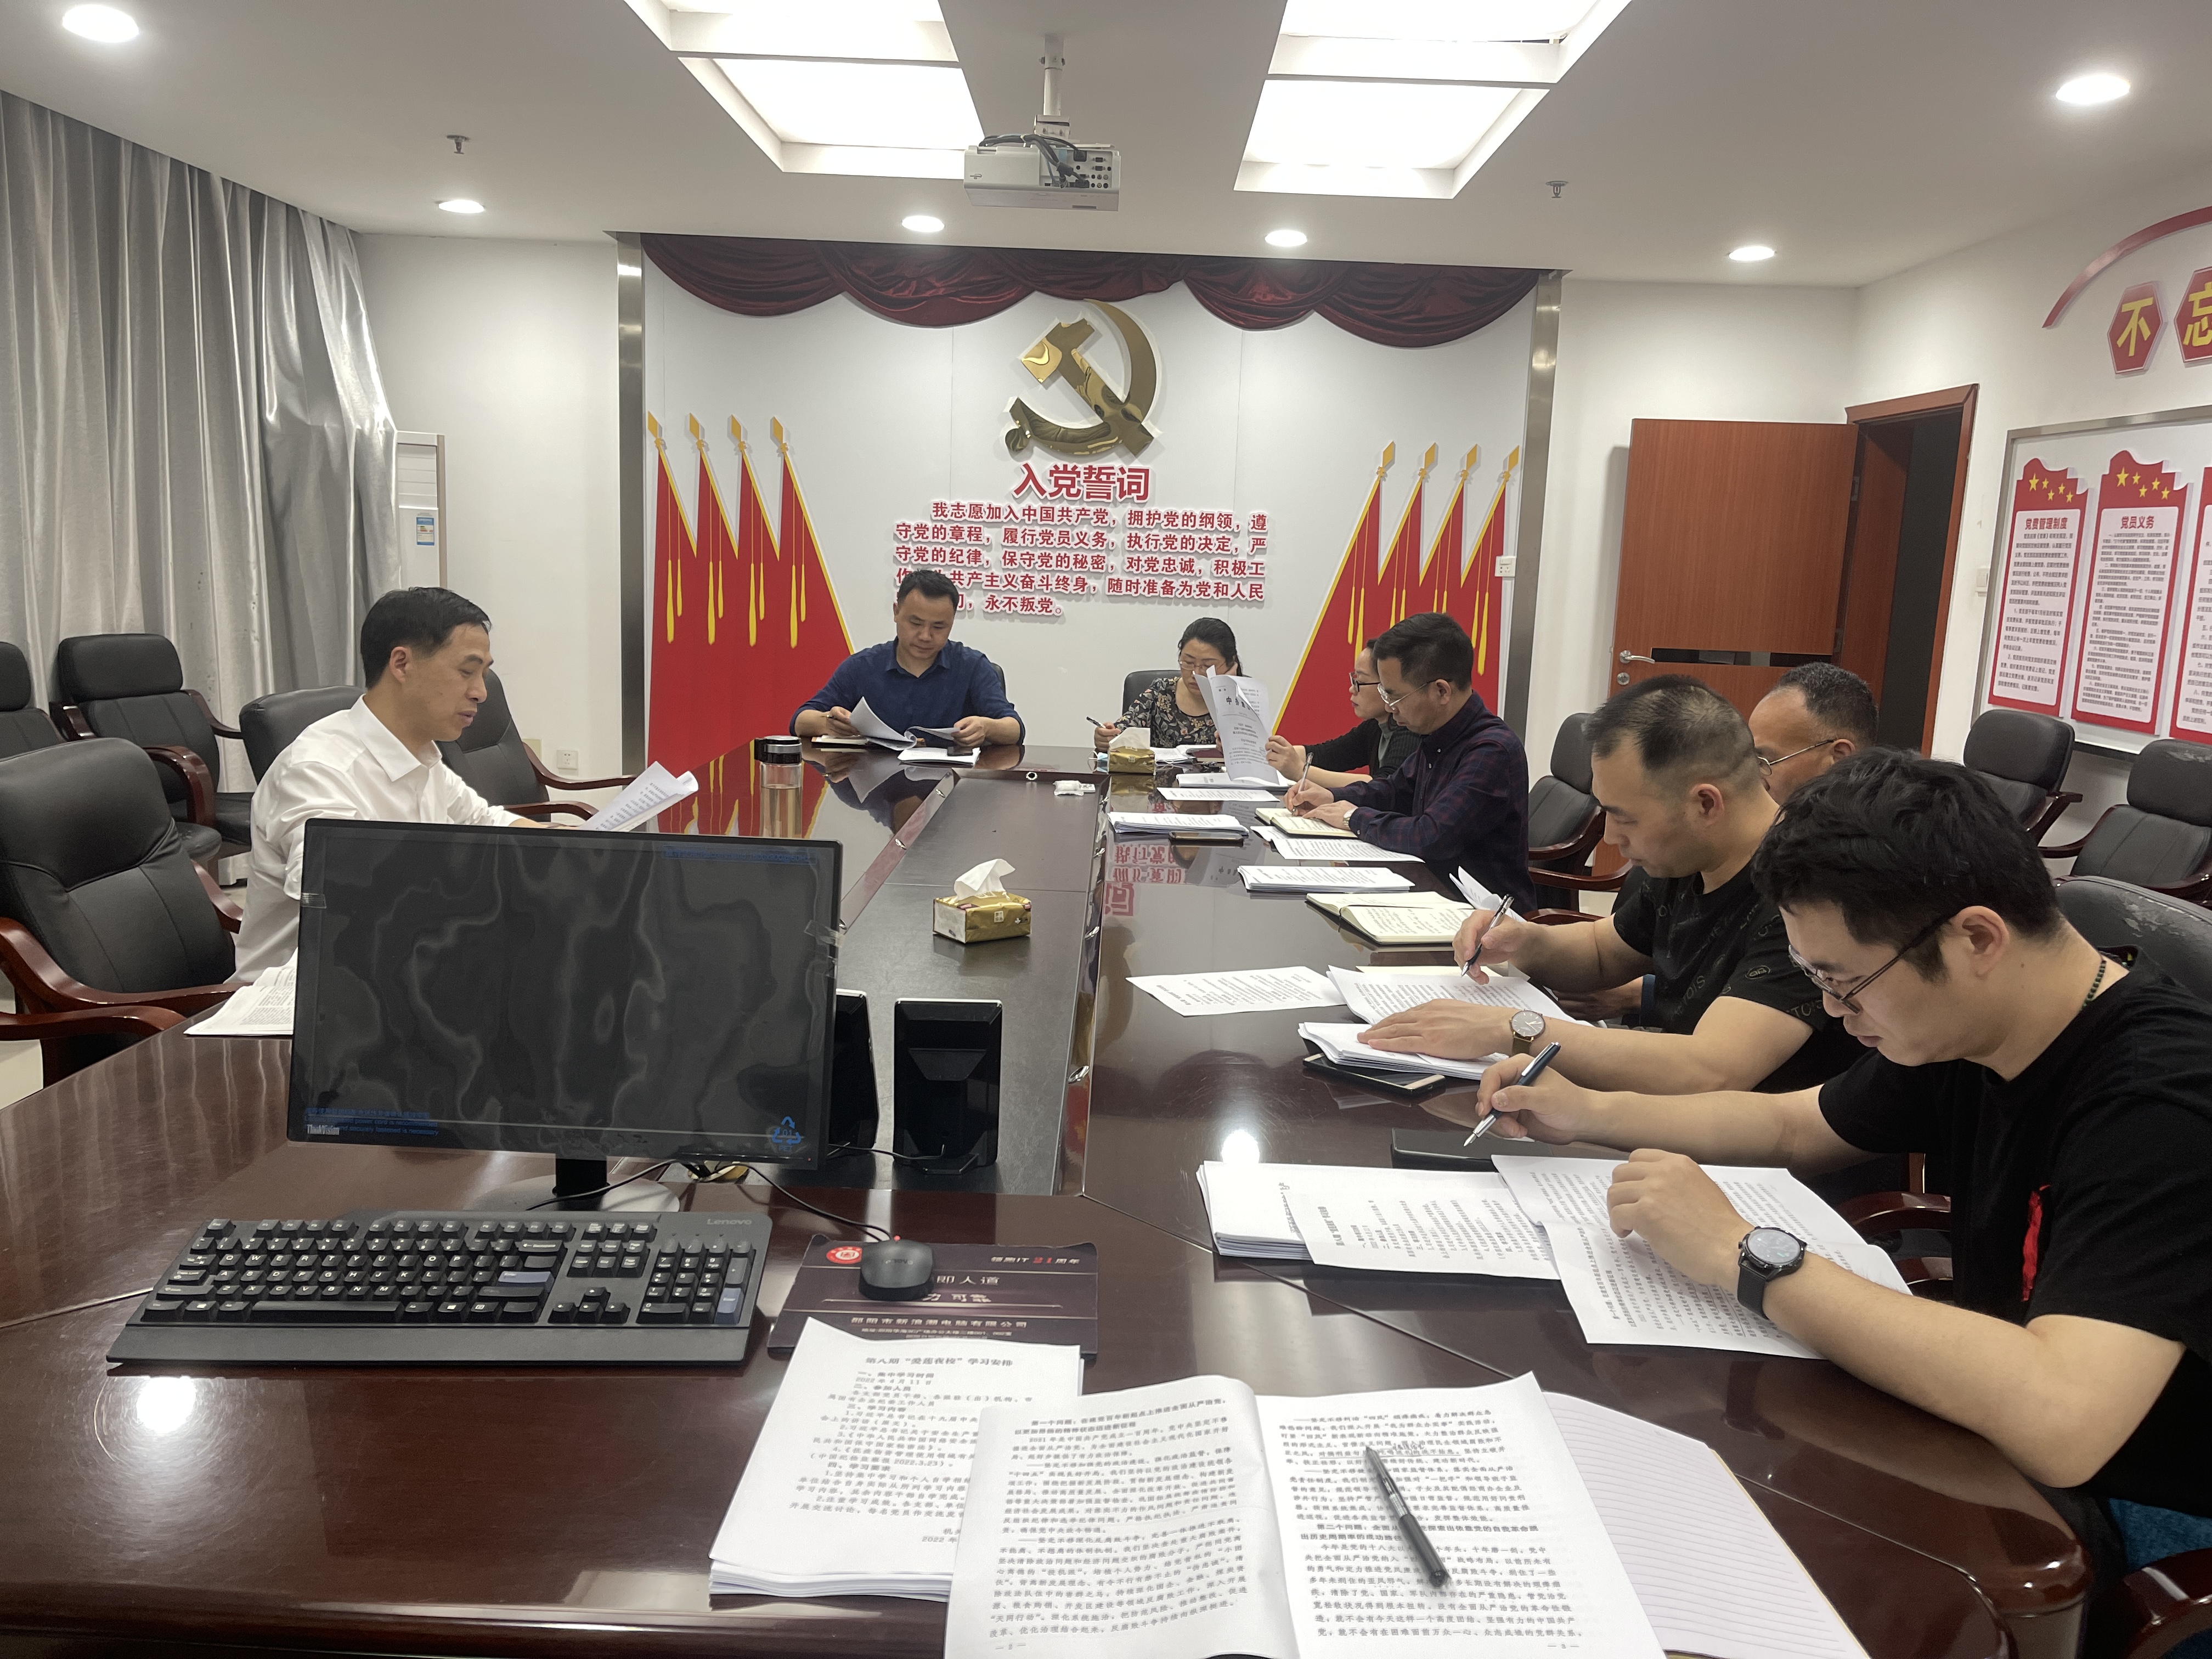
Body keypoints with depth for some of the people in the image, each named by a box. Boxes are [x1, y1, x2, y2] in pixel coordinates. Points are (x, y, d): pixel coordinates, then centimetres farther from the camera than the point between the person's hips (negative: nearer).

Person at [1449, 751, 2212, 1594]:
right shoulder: (1957, 1032, -3)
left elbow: (2058, 1418, -41)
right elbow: (1793, 1123, 14)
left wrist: (1743, 1254, -34)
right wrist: (1590, 1112, 2)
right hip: (1997, 1429, 7)